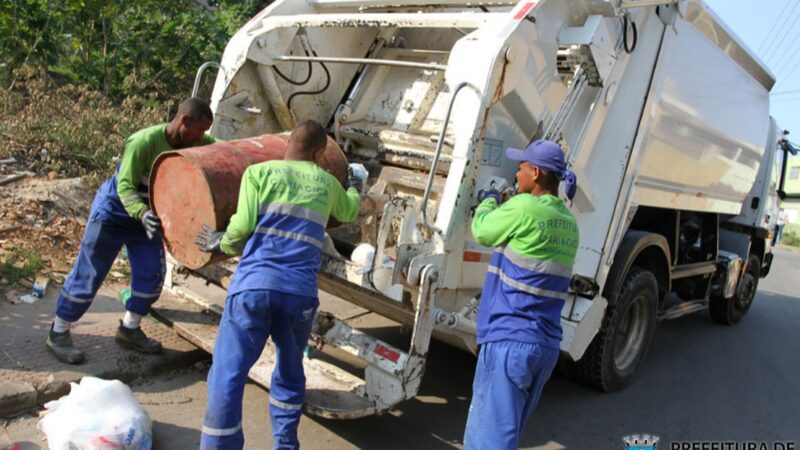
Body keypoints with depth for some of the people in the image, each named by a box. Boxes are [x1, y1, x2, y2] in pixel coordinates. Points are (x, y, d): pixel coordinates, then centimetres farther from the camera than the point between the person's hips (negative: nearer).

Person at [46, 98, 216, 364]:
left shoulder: (194, 143, -12)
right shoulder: (143, 142, -31)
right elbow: (125, 187, -32)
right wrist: (142, 214, -49)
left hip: (148, 216, 6)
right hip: (113, 212, -6)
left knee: (153, 274, 3)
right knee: (88, 275, 0)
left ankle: (129, 330, 21)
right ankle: (58, 333, 17)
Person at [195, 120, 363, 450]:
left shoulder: (259, 171, 6)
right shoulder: (327, 183, 17)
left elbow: (242, 227, -4)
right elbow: (349, 212, 39)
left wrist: (220, 243, 18)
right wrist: (355, 189, 61)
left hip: (255, 284, -3)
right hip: (300, 292, 3)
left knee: (227, 376, 1)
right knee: (290, 373, 22)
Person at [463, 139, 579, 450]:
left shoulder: (524, 207, -13)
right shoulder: (569, 222, 12)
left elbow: (482, 231, 1)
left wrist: (488, 202, 20)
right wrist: (498, 206, 24)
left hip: (510, 339, -9)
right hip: (548, 345, 9)